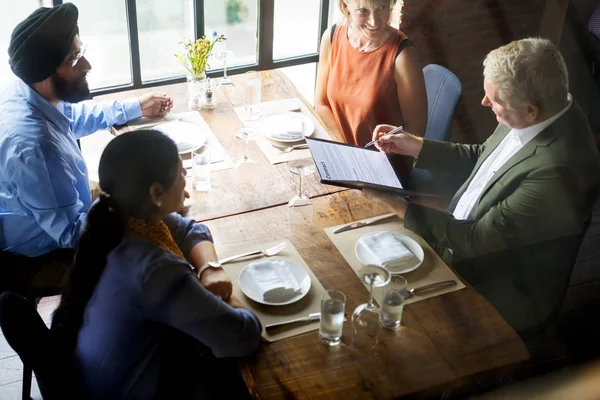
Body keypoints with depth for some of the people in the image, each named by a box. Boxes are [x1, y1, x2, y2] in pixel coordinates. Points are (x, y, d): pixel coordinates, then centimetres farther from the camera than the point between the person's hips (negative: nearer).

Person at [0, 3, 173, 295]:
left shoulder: (25, 93, -9)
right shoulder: (33, 145, -38)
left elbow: (75, 117, 16)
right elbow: (73, 233, -30)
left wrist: (136, 107, 16)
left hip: (51, 225, 9)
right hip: (38, 259, -9)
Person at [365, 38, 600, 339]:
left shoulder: (556, 173, -35)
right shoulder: (546, 108, -10)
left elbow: (476, 239, -26)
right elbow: (481, 157, 7)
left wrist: (401, 206, -23)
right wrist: (414, 145, -1)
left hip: (502, 300, -7)